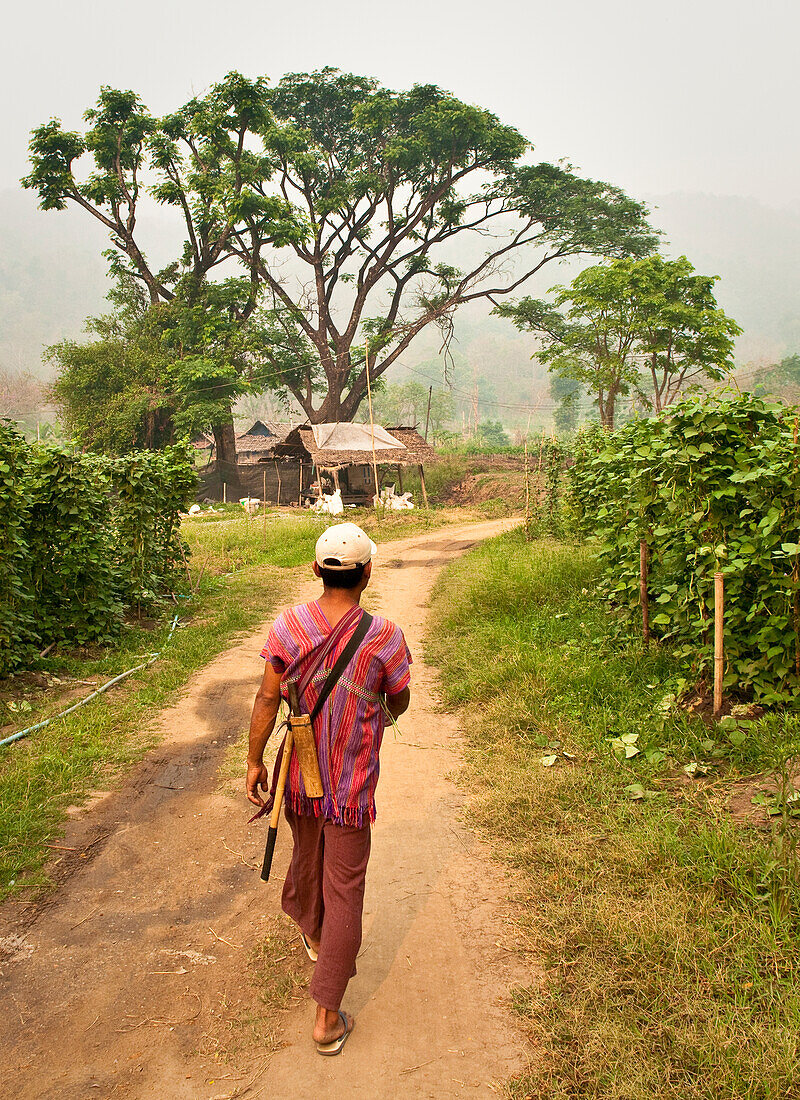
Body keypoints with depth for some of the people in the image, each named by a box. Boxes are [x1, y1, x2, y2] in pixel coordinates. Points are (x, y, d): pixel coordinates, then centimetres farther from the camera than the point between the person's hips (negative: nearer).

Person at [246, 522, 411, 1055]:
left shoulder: (289, 625, -11)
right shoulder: (385, 636, -17)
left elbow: (267, 698, -7)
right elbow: (399, 703, -2)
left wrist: (254, 760, 4)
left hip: (300, 775, 4)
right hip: (353, 785, -3)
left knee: (307, 857, 28)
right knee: (344, 889, 6)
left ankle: (311, 931, 57)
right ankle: (328, 1015, 12)